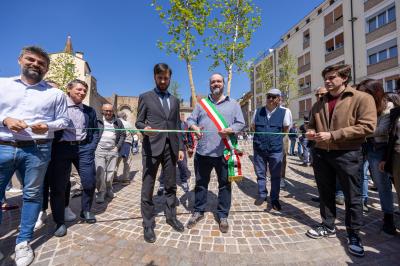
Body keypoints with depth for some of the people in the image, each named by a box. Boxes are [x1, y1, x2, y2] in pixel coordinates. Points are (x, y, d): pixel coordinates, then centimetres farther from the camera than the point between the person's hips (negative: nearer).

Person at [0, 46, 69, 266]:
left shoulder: (55, 93, 8)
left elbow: (63, 120, 7)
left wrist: (47, 126, -11)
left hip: (37, 150, -1)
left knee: (32, 195, 6)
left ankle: (23, 242, 20)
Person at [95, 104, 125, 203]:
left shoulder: (118, 122, 8)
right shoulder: (98, 121, 5)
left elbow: (123, 135, 9)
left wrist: (118, 147, 1)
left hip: (113, 151, 1)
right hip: (99, 151, -1)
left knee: (111, 172, 7)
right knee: (100, 172, -3)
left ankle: (109, 189, 25)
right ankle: (101, 192, 10)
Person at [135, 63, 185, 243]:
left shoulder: (175, 100, 17)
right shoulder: (145, 97, 7)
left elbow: (177, 126, 14)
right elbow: (138, 122, 2)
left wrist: (180, 147, 8)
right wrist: (144, 128, -21)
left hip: (170, 148, 4)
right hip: (152, 147, -3)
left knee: (171, 185, 11)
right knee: (148, 187, 3)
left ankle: (171, 217, 28)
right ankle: (148, 224, 18)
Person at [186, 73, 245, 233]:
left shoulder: (233, 104, 8)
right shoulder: (201, 104, 13)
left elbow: (241, 123, 2)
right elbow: (190, 119, 8)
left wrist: (230, 130, -18)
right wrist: (194, 127, -15)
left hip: (224, 152, -1)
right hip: (203, 151, 2)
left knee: (224, 185, 8)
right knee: (200, 183, 14)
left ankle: (223, 216, 26)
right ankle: (198, 211, 32)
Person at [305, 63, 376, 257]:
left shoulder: (362, 98, -4)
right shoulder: (319, 104, 12)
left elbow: (367, 126, -15)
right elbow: (312, 125, 22)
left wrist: (332, 135, -20)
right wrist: (311, 133, -2)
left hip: (347, 154, -5)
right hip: (321, 154, 5)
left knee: (352, 196, 8)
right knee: (325, 193, 14)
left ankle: (353, 234, 27)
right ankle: (328, 226, 32)